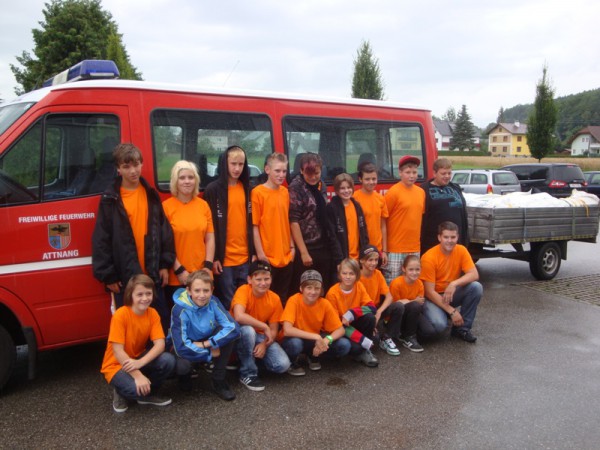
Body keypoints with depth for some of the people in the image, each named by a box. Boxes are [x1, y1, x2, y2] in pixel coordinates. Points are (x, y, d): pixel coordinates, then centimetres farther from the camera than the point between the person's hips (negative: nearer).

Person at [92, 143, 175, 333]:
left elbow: (165, 230, 8)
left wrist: (165, 264, 3)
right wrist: (107, 275, -7)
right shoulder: (110, 200, -4)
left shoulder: (151, 195, 6)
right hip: (125, 277, -3)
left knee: (162, 322, 12)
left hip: (152, 274, 3)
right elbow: (101, 240, -5)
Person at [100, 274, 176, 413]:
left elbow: (160, 345, -16)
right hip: (117, 365, -5)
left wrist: (140, 362, -34)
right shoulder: (121, 314, -24)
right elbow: (118, 351, -25)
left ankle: (148, 394, 3)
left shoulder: (152, 313, -9)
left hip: (140, 360, 5)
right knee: (137, 389, -33)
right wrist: (138, 376, -32)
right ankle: (120, 392, 5)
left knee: (168, 360, -23)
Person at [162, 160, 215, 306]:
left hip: (201, 276, 3)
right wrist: (179, 270, -11)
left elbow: (210, 239, 6)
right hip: (176, 278, -3)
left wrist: (208, 266, -3)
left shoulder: (203, 205, 5)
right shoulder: (166, 206, -6)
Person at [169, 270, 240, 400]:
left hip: (207, 343, 3)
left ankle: (219, 381, -9)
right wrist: (210, 354, -25)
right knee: (182, 366, -36)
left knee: (229, 333, -26)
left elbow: (234, 328, -27)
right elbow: (181, 347, -33)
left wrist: (206, 344, -32)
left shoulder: (213, 302, -20)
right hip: (186, 348, -3)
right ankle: (185, 376, 5)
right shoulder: (180, 310, -30)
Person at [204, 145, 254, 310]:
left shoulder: (247, 189, 9)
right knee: (228, 303, 5)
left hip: (245, 258, 4)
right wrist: (213, 257, -10)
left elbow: (252, 224, 12)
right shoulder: (213, 190, -5)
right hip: (224, 259, -4)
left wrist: (254, 252, 7)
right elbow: (210, 227, -7)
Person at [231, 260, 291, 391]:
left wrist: (264, 344, -22)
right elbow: (239, 316, -41)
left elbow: (274, 330, -2)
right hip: (240, 335, -4)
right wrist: (265, 327, -32)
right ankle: (248, 374, -17)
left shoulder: (274, 299, -9)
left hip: (261, 337, 4)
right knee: (248, 330, -39)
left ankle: (253, 358, 13)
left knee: (283, 365, -18)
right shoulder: (243, 291, -22)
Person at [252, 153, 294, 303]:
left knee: (283, 298, 15)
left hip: (286, 256, 6)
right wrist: (260, 253, -12)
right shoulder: (258, 192, -9)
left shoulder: (285, 192, 8)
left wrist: (292, 246, 11)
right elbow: (254, 225, -10)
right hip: (268, 258, -5)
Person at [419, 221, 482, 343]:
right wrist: (451, 311, -25)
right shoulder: (429, 257, -21)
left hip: (451, 294, 5)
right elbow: (429, 292, -21)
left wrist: (454, 284, -32)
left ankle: (462, 328, -7)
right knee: (439, 324, -33)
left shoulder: (461, 250, -8)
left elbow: (474, 274, -16)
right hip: (433, 297, -5)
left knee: (476, 287, -22)